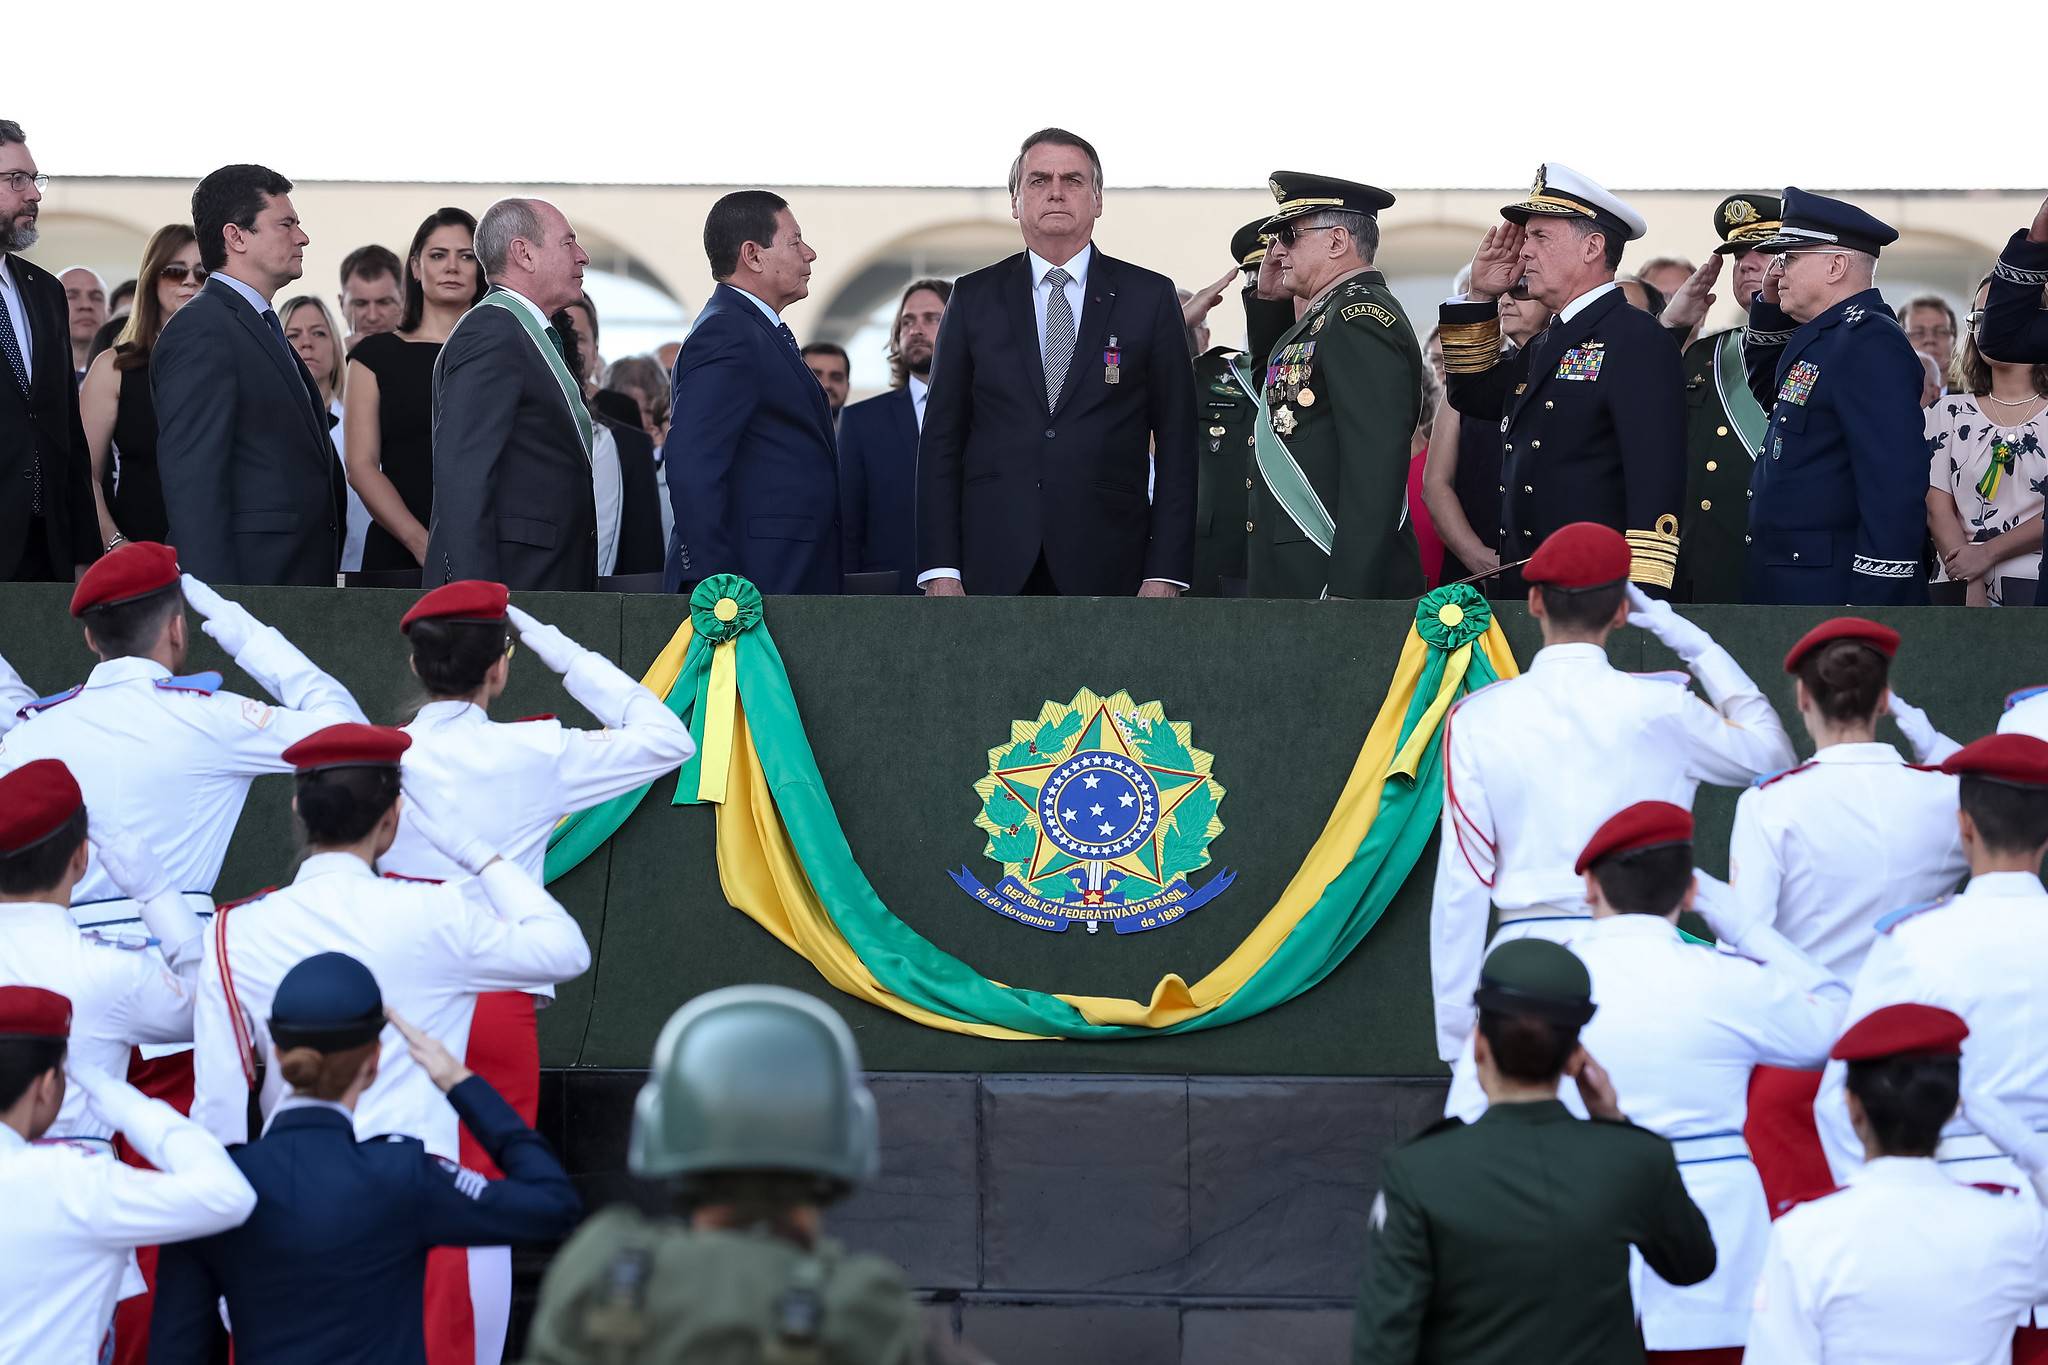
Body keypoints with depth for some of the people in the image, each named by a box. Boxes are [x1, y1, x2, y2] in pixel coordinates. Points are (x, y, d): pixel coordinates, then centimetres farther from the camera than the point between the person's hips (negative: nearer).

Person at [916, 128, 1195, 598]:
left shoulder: (1150, 298, 8)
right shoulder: (973, 297, 11)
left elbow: (1175, 443, 6)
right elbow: (941, 440, 9)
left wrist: (1165, 573, -3)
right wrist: (940, 570, -1)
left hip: (1108, 569, -1)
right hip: (993, 568, 1)